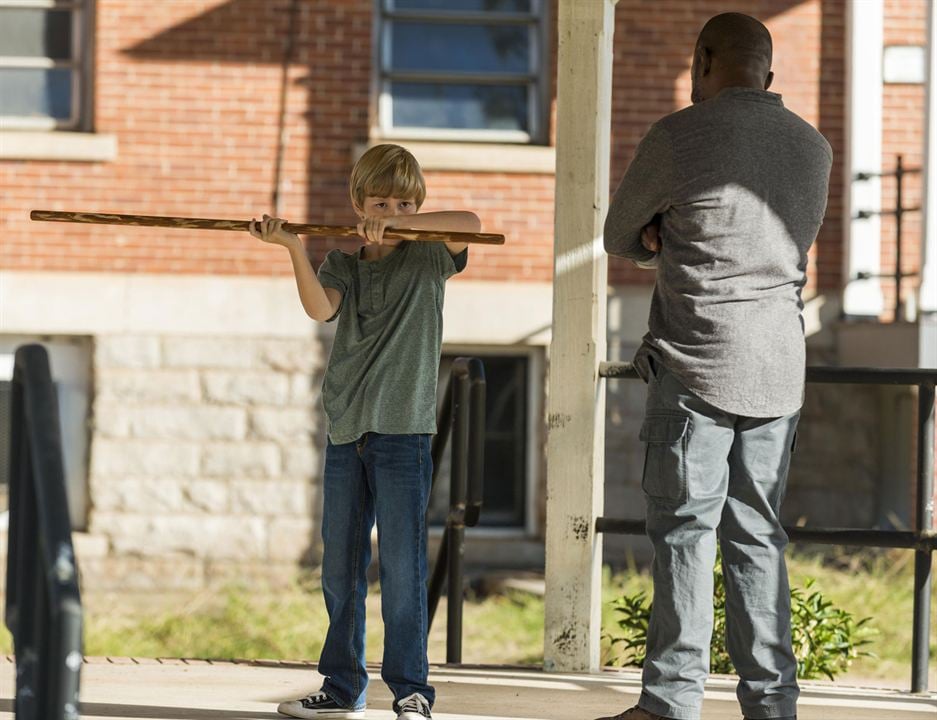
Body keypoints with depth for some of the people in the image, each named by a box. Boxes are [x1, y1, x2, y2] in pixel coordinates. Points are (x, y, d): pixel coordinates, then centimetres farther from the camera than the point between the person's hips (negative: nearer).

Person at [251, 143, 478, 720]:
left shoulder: (427, 259, 4)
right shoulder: (343, 263, 12)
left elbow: (469, 225, -16)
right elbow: (321, 307, -9)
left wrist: (394, 225, -20)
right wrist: (294, 247, -22)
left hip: (403, 429, -4)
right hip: (346, 430, 4)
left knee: (402, 566, -7)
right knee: (340, 568, 7)